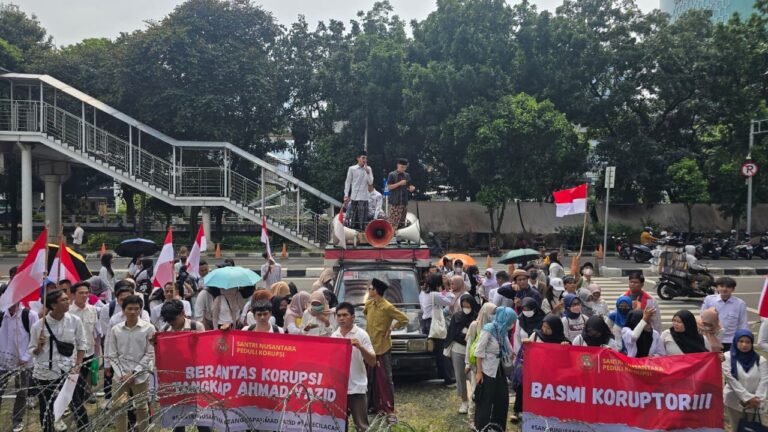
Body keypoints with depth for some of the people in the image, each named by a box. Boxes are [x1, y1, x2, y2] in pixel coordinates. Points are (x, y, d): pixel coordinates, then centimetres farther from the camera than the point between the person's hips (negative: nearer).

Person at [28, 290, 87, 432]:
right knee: (45, 410, 12)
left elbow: (81, 345, 5)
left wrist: (78, 366, -2)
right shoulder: (38, 325, -8)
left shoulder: (74, 321, -5)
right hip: (44, 374, 0)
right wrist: (39, 346, -20)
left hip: (67, 372, 0)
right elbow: (32, 351, 1)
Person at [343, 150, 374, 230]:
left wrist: (367, 172, -10)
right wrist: (346, 195, -1)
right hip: (354, 197, -2)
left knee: (363, 219, -1)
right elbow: (348, 182, 4)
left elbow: (370, 182, 1)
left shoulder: (368, 169, 8)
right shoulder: (352, 169, 1)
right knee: (353, 219, 2)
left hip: (364, 198, 2)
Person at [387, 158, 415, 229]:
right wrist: (399, 183, -16)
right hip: (395, 202, -6)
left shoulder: (407, 175, 14)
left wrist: (411, 188, -5)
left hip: (404, 202, 6)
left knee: (402, 221, 9)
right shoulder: (392, 175, -3)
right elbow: (389, 187, -8)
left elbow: (409, 186, 19)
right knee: (393, 221, -11)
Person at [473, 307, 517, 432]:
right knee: (485, 400, 4)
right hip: (487, 370, -7)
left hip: (499, 369, 7)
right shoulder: (488, 329, -16)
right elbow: (479, 352, -16)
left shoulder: (502, 331, 4)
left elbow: (509, 351, 14)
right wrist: (479, 372, -16)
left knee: (502, 398, 12)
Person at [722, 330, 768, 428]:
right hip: (734, 402, -1)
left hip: (754, 404, 2)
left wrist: (757, 399, -19)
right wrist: (748, 398, -17)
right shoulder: (728, 357, -4)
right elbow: (731, 379, -11)